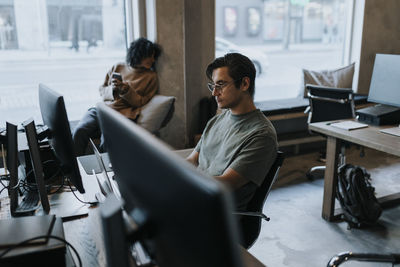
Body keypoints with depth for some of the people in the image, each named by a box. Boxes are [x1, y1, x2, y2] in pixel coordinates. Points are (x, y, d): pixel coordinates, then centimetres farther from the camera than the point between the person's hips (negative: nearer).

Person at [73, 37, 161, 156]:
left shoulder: (151, 76, 10)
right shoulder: (118, 67, 17)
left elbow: (142, 102, 5)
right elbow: (102, 90, 20)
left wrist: (127, 90, -11)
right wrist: (112, 89, -3)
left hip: (122, 115, -3)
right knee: (79, 131, -24)